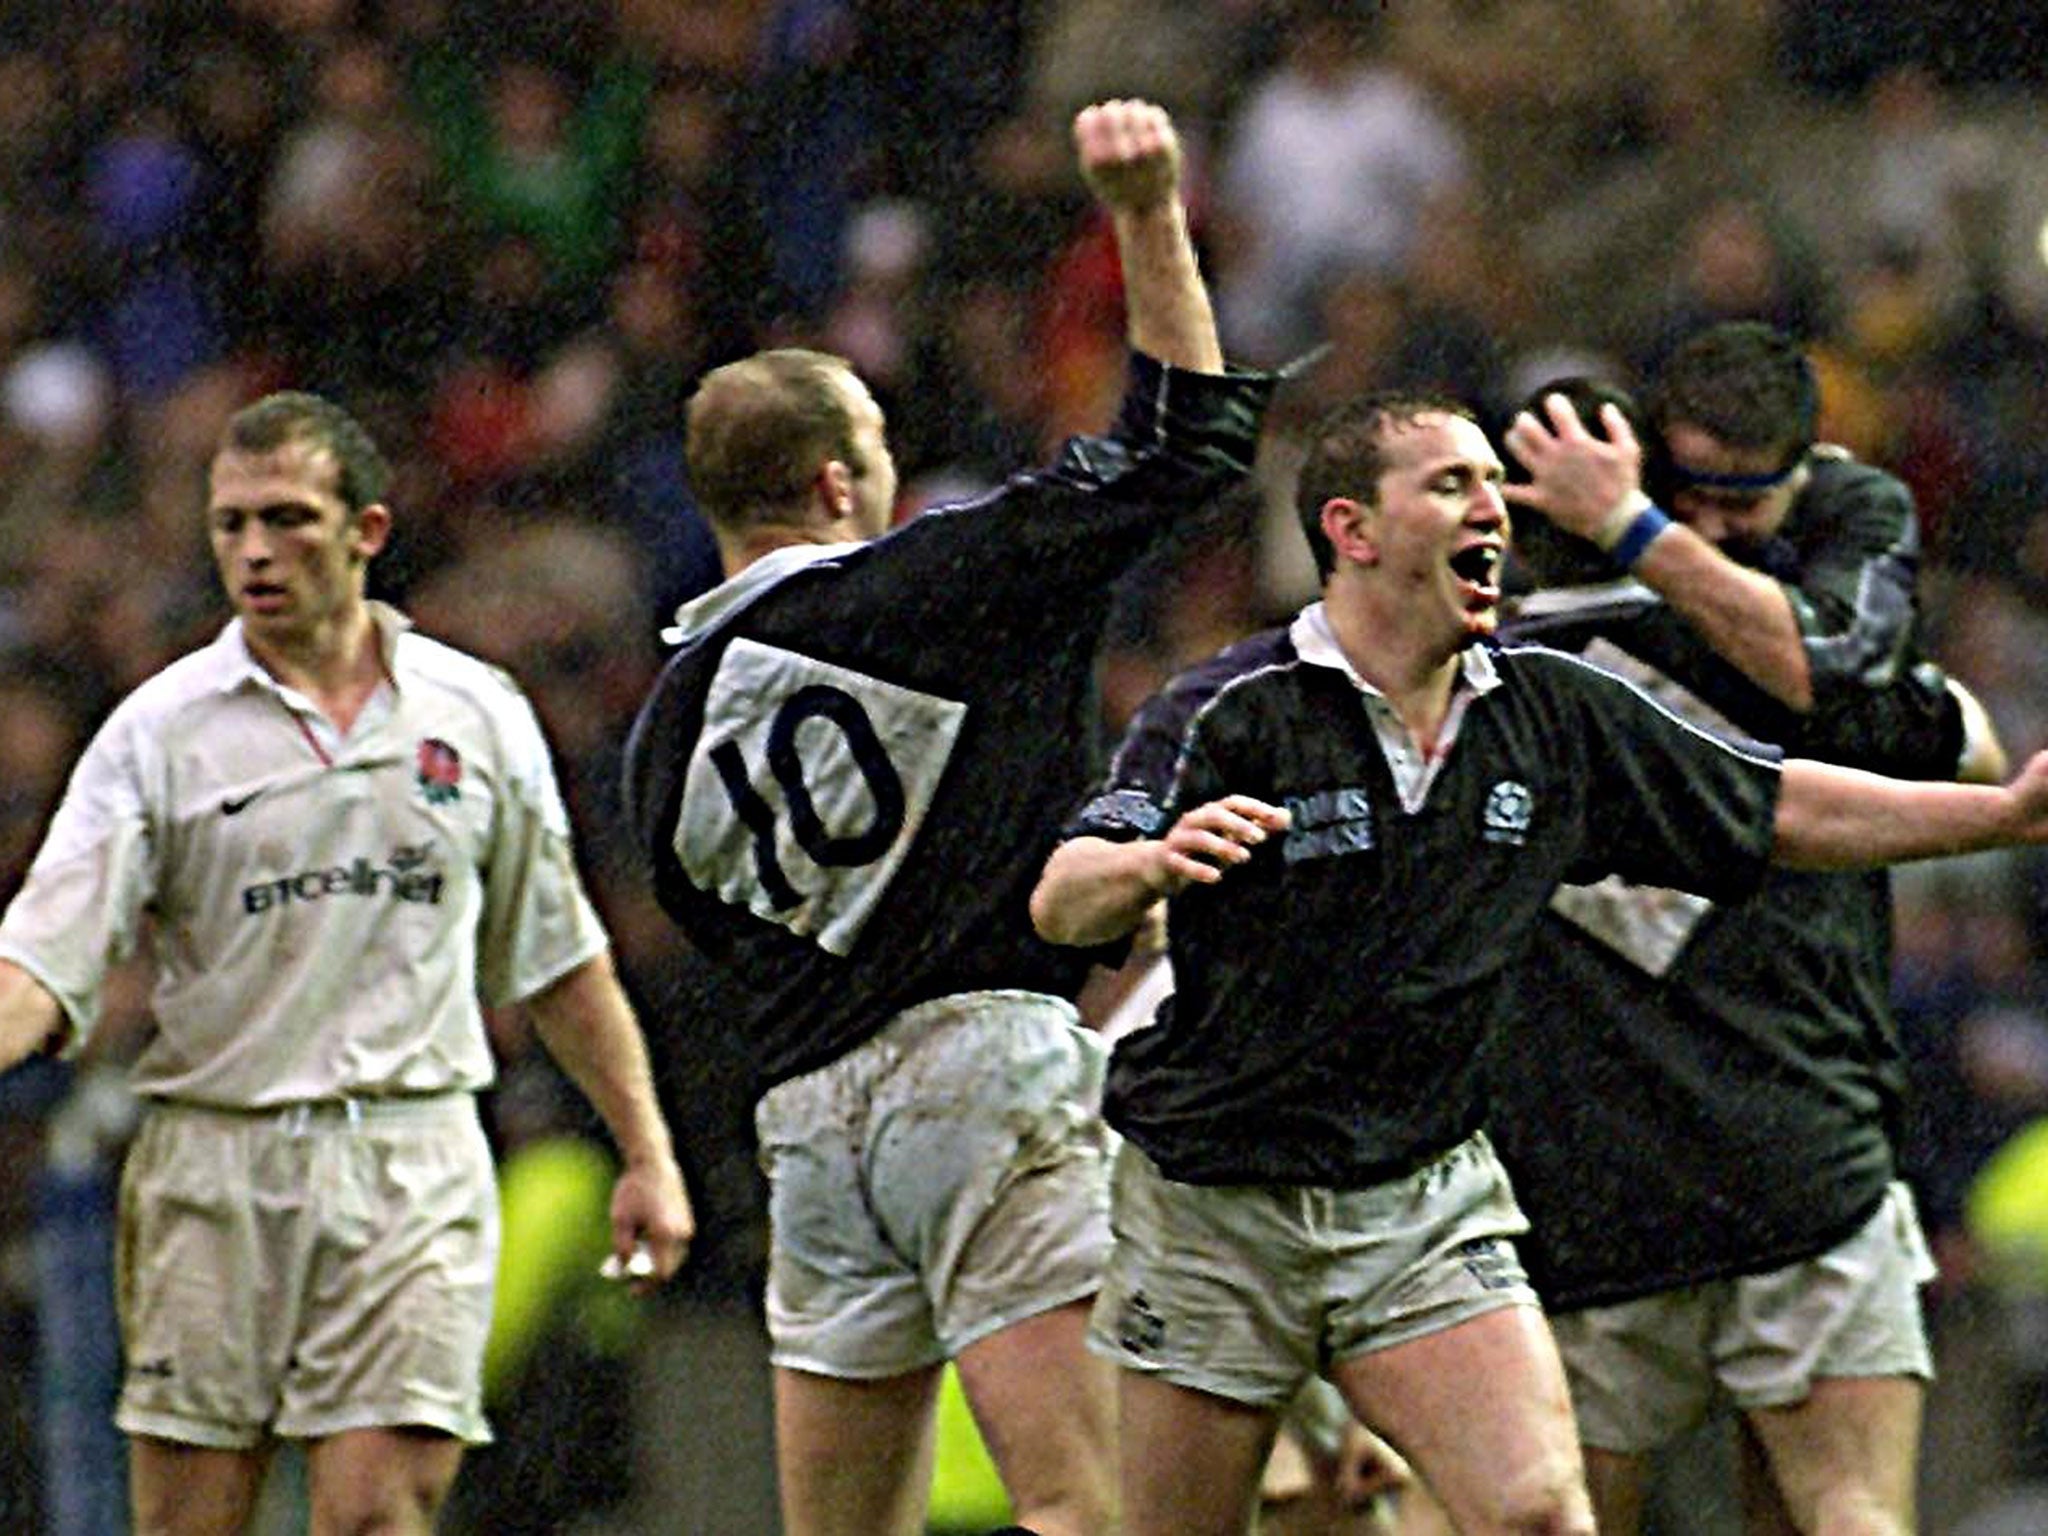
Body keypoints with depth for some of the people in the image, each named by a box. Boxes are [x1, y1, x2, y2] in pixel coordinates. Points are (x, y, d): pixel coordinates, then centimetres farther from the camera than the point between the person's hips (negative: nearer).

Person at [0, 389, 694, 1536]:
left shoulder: (479, 715, 7)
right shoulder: (160, 731, 1)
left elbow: (557, 959, 16)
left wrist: (647, 1152, 14)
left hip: (416, 1171, 0)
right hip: (212, 1170, 0)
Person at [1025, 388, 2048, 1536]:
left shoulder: (1558, 714, 2)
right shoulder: (1232, 712, -13)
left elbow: (1782, 810, 11)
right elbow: (1063, 903, -23)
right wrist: (1152, 863, -46)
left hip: (1432, 1202, 3)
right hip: (1217, 1208, -3)